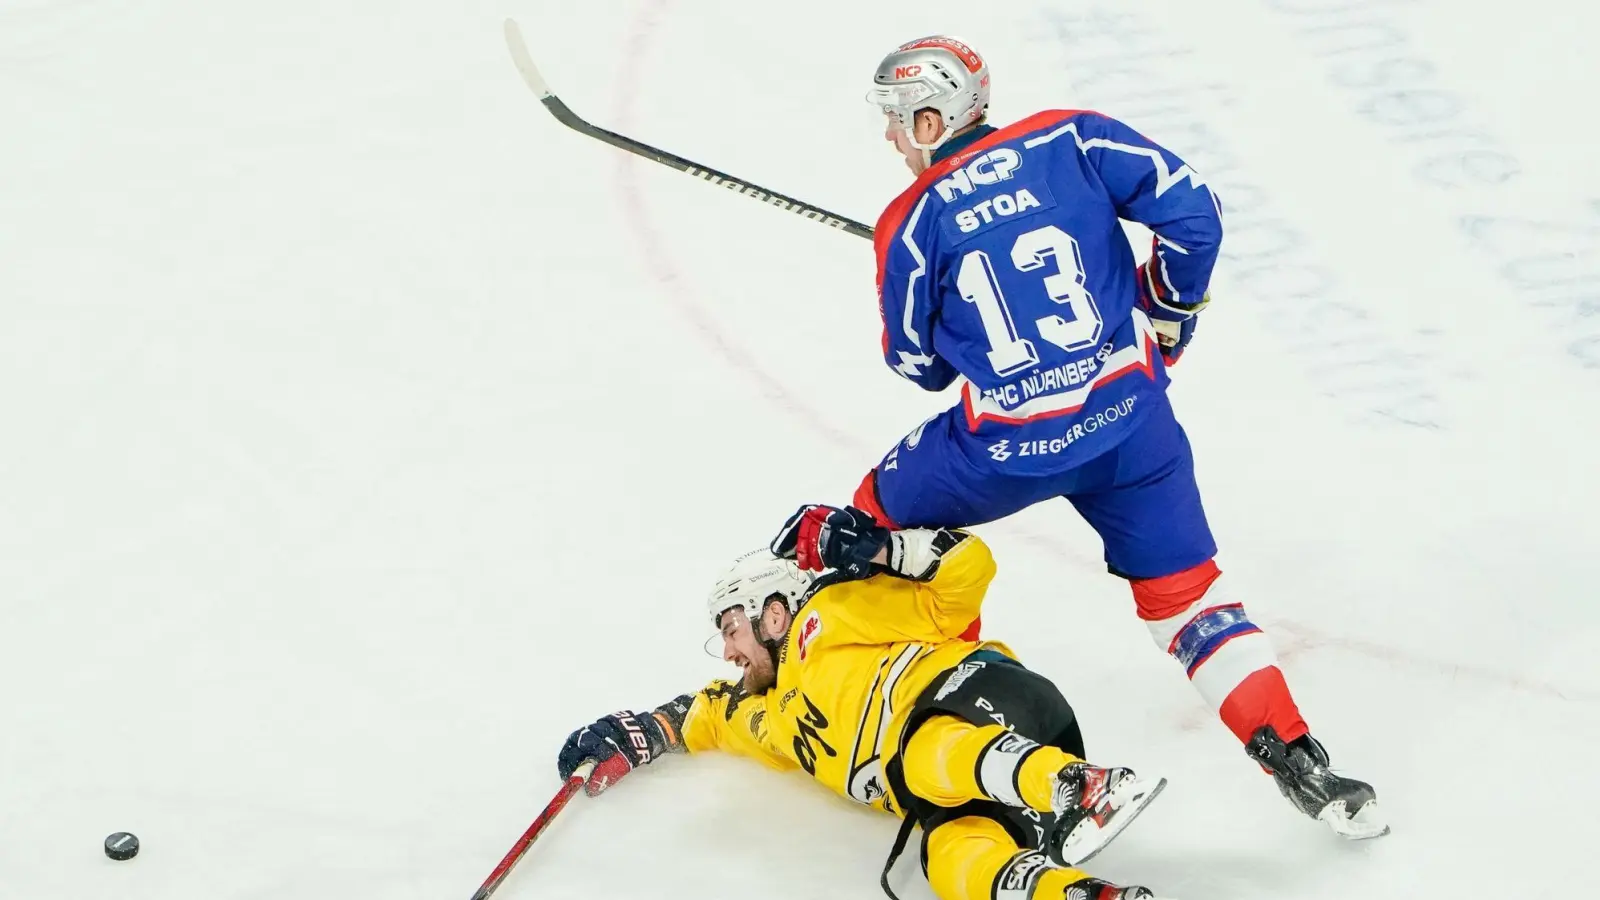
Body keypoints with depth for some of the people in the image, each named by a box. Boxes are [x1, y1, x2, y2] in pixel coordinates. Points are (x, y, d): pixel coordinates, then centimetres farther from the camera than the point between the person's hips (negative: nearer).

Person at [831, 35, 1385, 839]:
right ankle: (1297, 762, 2)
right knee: (1185, 593, 11)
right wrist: (1170, 311, 12)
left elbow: (919, 364, 7)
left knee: (882, 515, 25)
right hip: (1129, 419, 3)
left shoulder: (911, 223, -3)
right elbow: (1191, 210, -4)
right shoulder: (1072, 140, 2)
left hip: (1008, 446, -3)